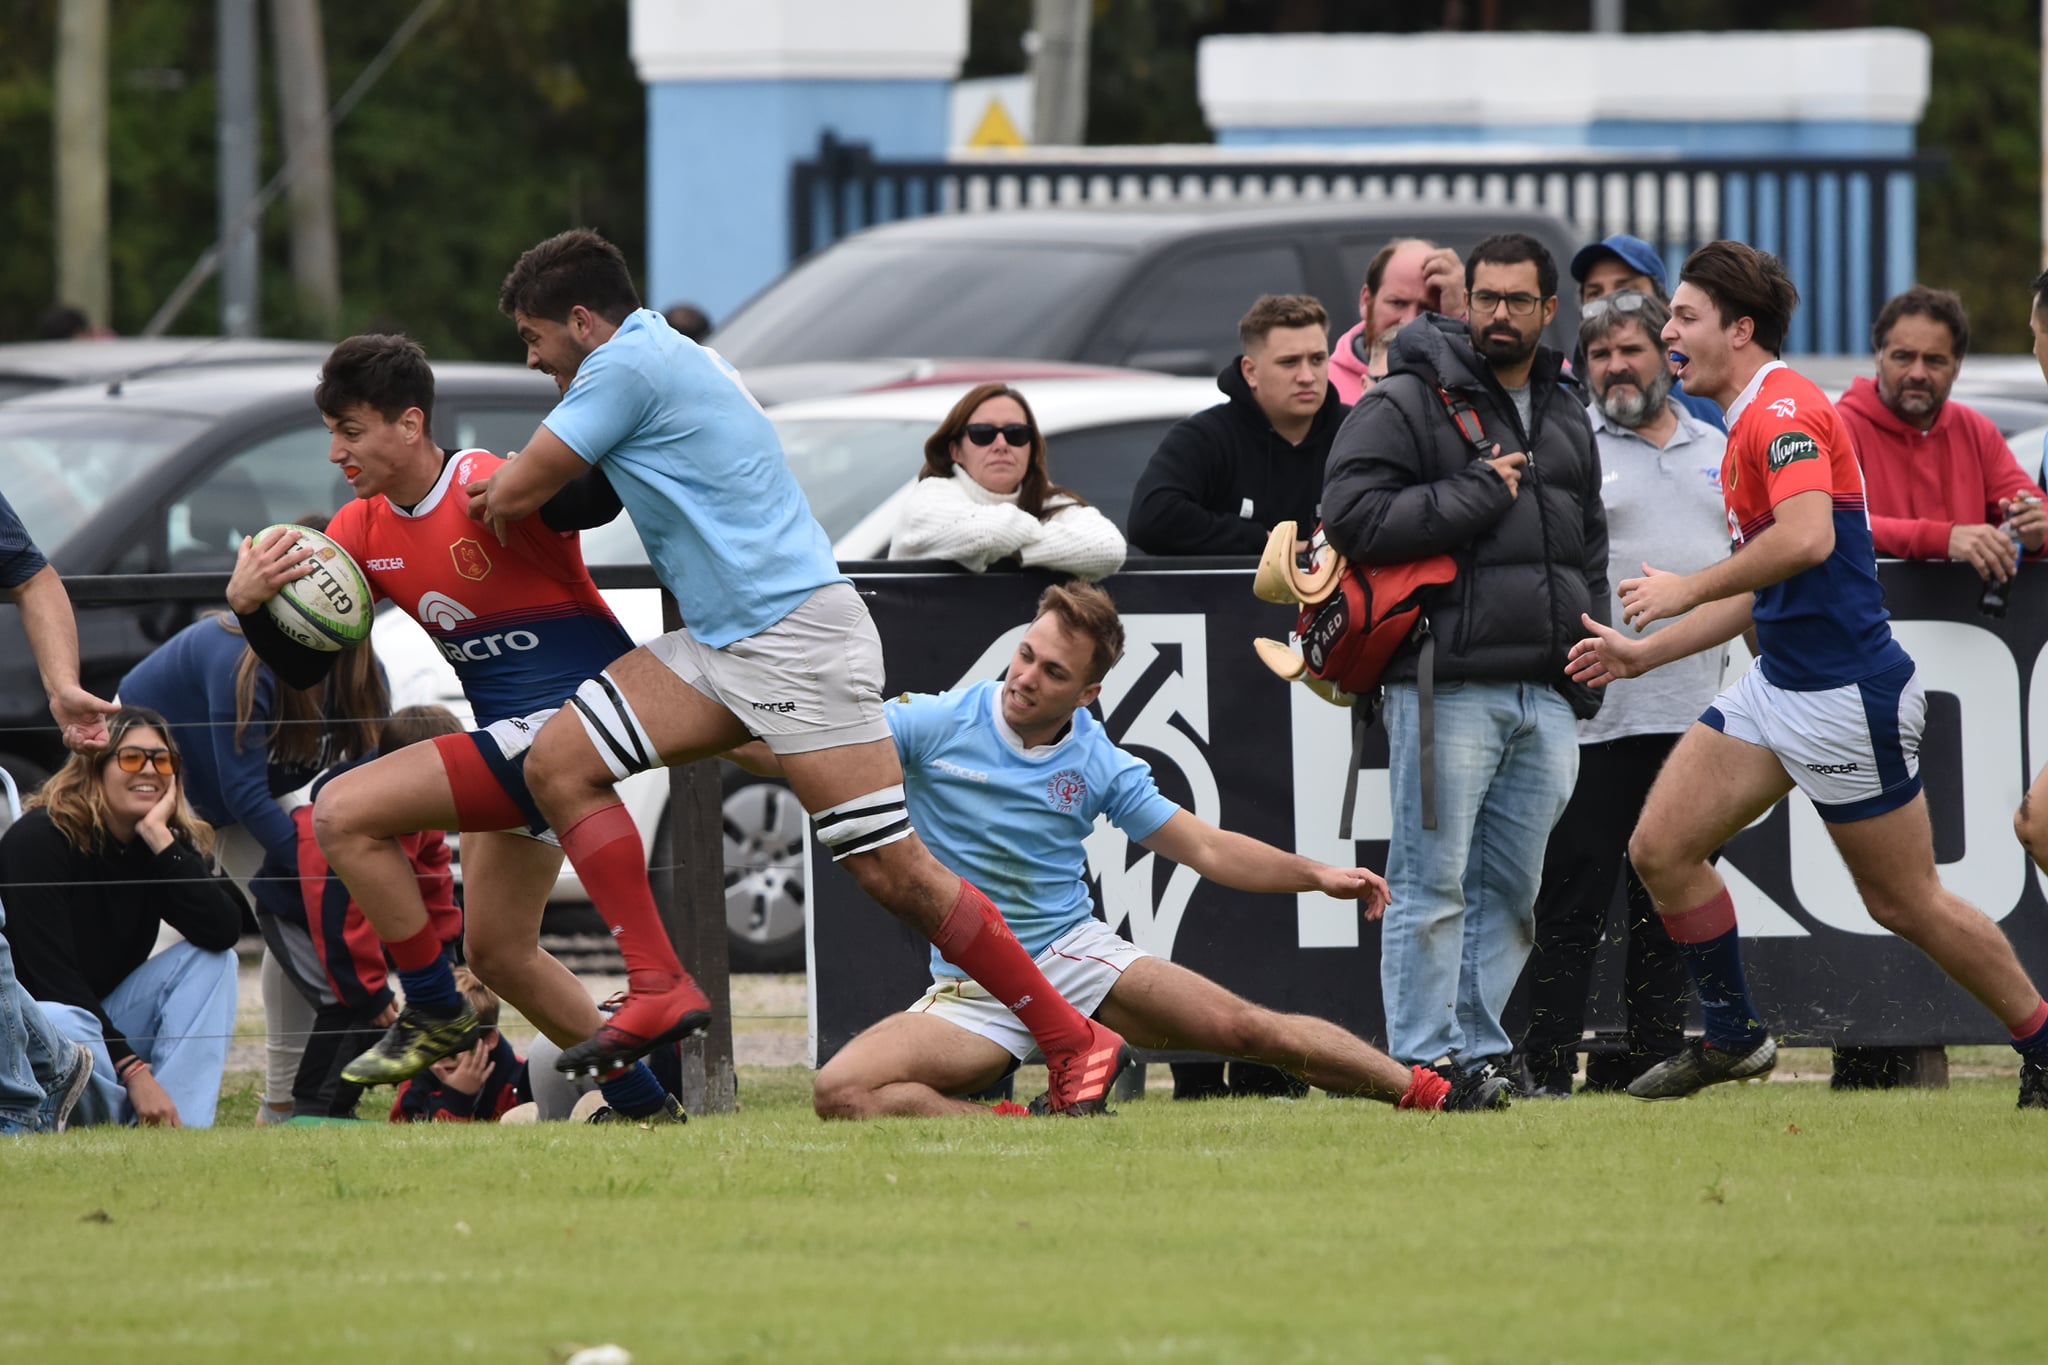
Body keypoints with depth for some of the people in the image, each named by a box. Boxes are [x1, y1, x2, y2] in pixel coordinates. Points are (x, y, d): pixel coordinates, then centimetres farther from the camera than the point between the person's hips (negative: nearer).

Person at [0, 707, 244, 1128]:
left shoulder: (171, 843, 1)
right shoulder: (38, 840, -16)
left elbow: (223, 931, -17)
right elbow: (50, 975, -22)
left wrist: (159, 838, -20)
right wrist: (133, 1072, -26)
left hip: (100, 1021, 6)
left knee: (210, 959, -11)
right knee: (62, 1025, -40)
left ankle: (181, 1124, -22)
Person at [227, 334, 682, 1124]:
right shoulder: (362, 532, 5)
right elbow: (303, 666, 6)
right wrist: (248, 605, -12)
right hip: (517, 740, 10)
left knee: (345, 813, -17)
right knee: (498, 951, 17)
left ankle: (434, 1013, -4)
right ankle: (643, 1106, 27)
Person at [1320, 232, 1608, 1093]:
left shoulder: (1565, 416, 20)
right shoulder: (1406, 403, -2)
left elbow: (1589, 545, 29)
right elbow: (1352, 517, -14)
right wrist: (1477, 495, -13)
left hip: (1546, 696, 7)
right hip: (1447, 688, -7)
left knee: (1511, 885, 9)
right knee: (1432, 883, -8)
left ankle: (1480, 1051, 14)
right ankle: (1423, 1057, -7)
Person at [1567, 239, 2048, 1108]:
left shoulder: (1783, 409, -16)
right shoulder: (1748, 425, 16)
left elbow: (1807, 540, -32)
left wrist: (1688, 589, -20)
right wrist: (1645, 652, 21)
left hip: (1845, 693, -10)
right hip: (1778, 686, 10)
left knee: (1906, 902, -1)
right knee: (1661, 848, 3)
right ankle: (1733, 1037, 14)